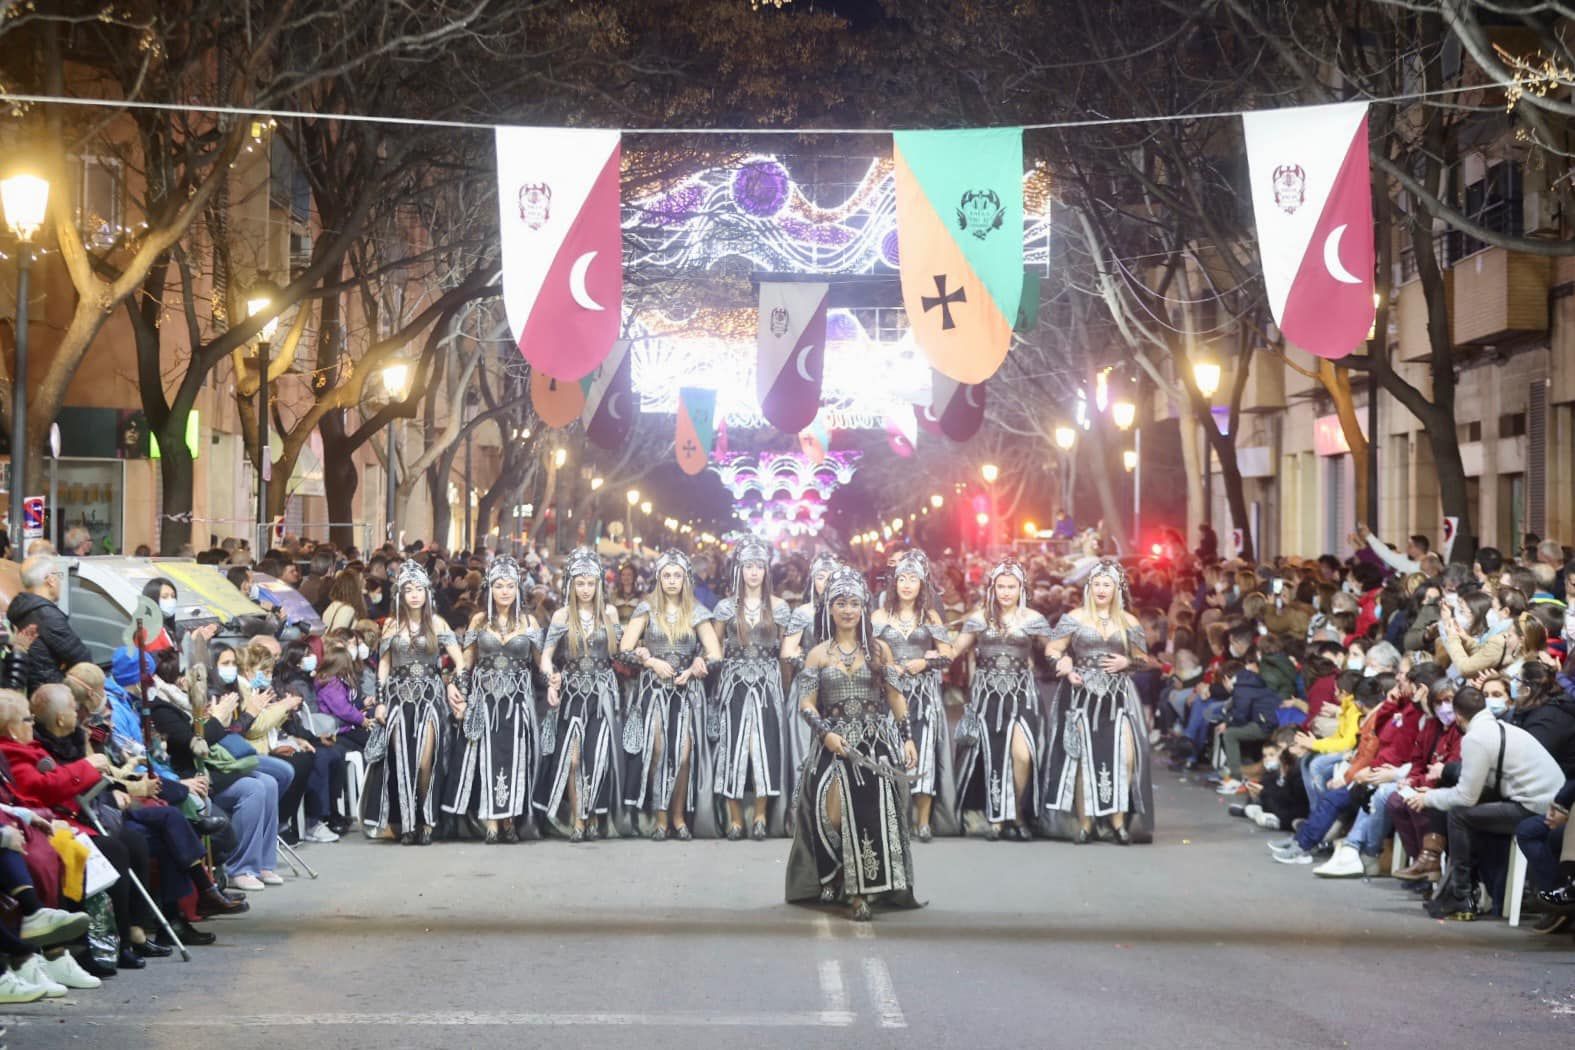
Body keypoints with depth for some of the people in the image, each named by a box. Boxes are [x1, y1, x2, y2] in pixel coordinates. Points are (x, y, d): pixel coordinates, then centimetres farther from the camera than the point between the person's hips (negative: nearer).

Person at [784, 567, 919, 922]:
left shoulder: (879, 650, 9)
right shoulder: (818, 654, 8)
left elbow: (896, 697, 10)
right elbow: (806, 703, 4)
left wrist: (907, 737, 2)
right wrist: (826, 733, -12)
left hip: (875, 745, 0)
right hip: (835, 746, 0)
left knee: (872, 813, -14)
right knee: (834, 815, -14)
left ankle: (861, 892, -11)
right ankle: (841, 882, 4)